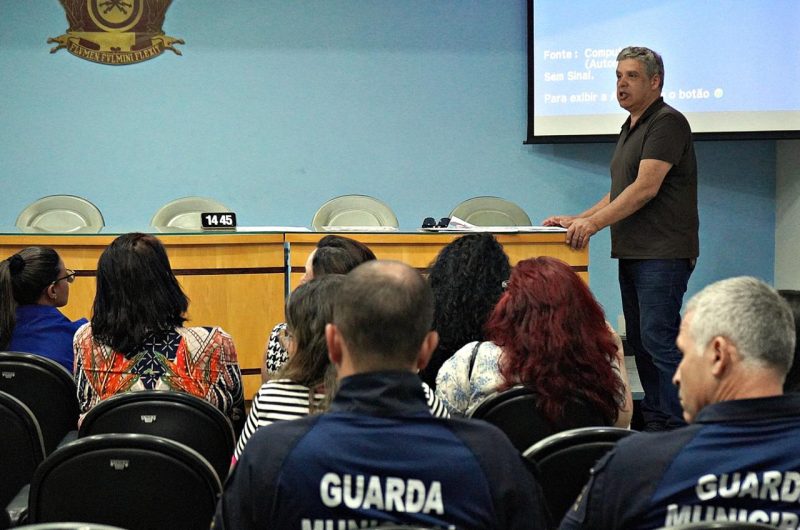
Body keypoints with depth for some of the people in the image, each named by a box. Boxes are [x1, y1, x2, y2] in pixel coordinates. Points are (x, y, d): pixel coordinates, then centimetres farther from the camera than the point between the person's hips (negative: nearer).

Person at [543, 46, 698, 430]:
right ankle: (655, 423, 16)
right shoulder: (630, 128, 20)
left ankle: (679, 426, -11)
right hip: (633, 253, 10)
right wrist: (577, 220, 15)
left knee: (658, 339, -13)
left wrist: (594, 222, -23)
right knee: (640, 340, 11)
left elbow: (646, 187, -20)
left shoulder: (667, 122, -10)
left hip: (663, 254, -10)